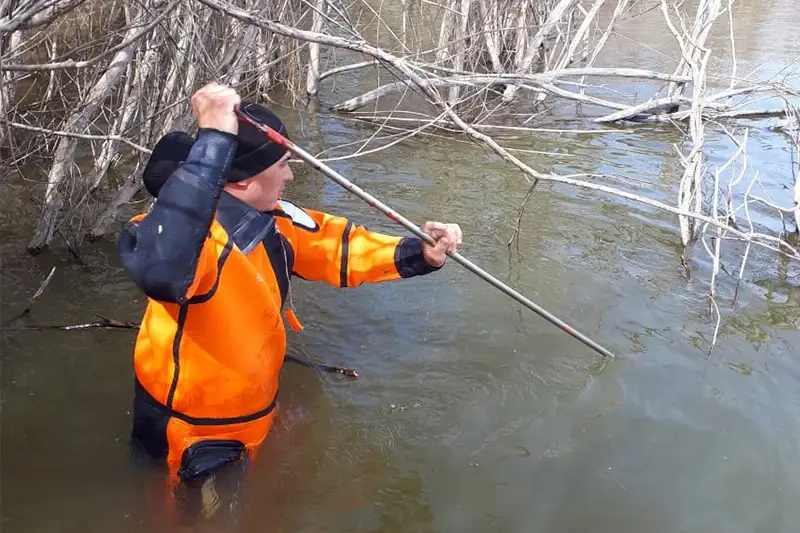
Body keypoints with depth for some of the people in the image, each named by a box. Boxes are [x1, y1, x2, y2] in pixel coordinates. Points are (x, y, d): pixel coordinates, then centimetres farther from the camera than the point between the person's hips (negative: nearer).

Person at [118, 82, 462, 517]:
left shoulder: (270, 219, -8)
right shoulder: (193, 229, -37)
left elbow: (335, 245, 4)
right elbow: (160, 269, -62)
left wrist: (420, 254, -9)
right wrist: (213, 139, -61)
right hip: (193, 439, -7)